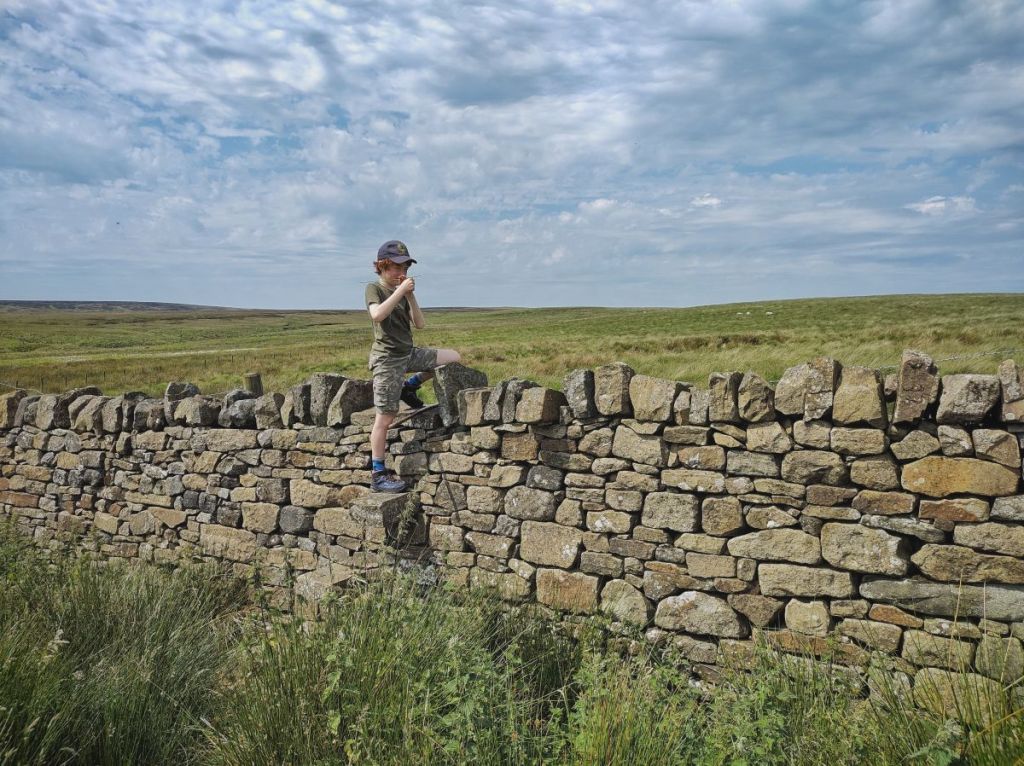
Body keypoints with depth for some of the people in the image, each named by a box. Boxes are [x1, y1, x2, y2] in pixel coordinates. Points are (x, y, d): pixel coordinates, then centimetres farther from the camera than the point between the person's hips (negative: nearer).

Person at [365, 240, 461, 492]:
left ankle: (408, 386, 14)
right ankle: (378, 474, 1)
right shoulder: (374, 288, -6)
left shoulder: (402, 292, 13)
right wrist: (400, 291, -23)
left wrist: (410, 296, -6)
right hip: (387, 358, -7)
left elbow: (420, 324, 3)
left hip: (409, 353, 7)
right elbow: (377, 314, -28)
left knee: (454, 357, 5)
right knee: (385, 417, -7)